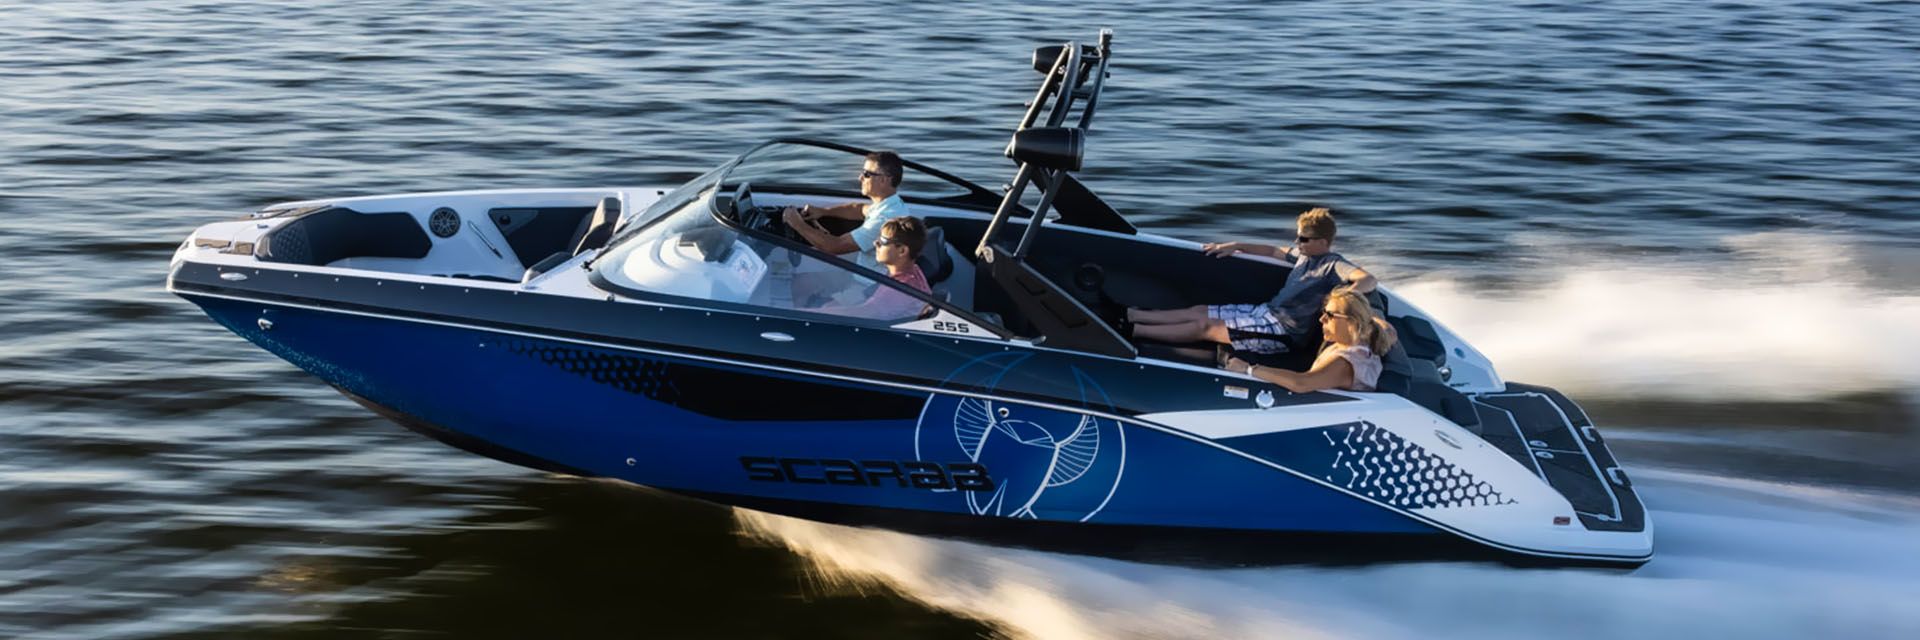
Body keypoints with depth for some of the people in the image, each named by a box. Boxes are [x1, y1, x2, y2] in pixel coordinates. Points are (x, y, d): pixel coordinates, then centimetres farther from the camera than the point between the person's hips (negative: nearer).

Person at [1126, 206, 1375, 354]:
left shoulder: (1333, 265, -17)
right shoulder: (1304, 254, 9)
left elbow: (1368, 280, -33)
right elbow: (1273, 251, 26)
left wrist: (1340, 296, -49)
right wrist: (1235, 247, 23)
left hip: (1284, 332, -9)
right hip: (1267, 311, 9)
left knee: (1204, 326, -12)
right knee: (1199, 310, 4)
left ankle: (1131, 331, -10)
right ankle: (1126, 314, 5)